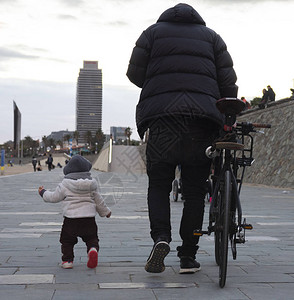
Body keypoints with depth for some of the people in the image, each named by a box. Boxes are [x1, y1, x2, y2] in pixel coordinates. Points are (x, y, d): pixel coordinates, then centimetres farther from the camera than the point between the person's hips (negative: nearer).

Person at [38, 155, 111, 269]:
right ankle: (93, 249, -15)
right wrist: (105, 212, 29)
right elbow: (98, 201, 13)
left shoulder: (65, 184, -4)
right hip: (89, 217, 2)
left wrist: (43, 192, 24)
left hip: (71, 218, -2)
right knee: (91, 238, 13)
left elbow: (54, 197, 5)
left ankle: (67, 260, 12)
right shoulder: (92, 184, 5)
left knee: (67, 240, 15)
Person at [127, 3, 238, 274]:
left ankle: (161, 237, -16)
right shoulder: (211, 36, 21)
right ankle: (188, 256, 8)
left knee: (158, 185, 8)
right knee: (195, 190, 7)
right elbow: (228, 81, 10)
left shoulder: (153, 32, 18)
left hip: (162, 116, -1)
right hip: (203, 117, 1)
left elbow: (135, 74, 9)